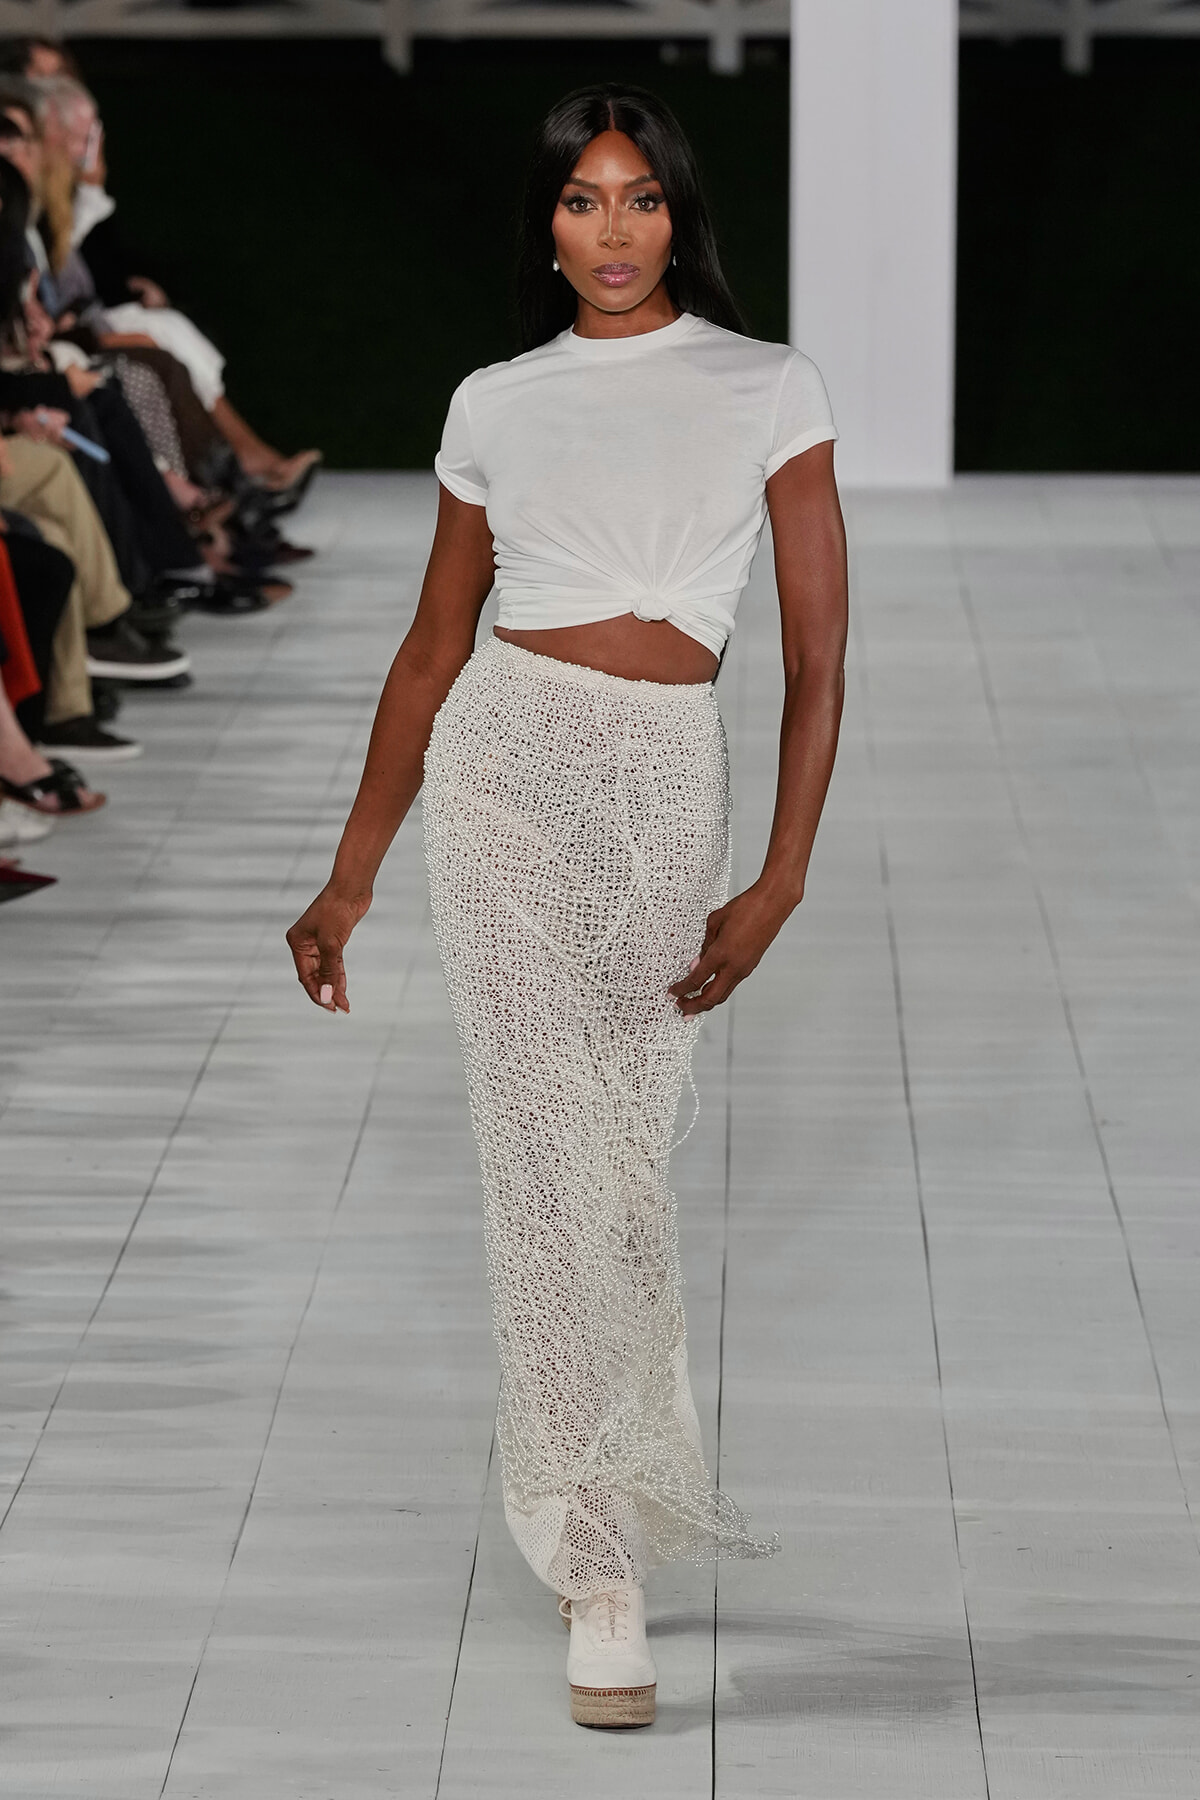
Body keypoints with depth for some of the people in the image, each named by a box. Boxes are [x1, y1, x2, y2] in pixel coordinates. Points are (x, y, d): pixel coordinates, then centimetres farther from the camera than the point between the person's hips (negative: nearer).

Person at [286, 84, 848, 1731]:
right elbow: (434, 649, 13)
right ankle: (602, 1564, -1)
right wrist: (350, 877, 11)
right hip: (505, 765, 1)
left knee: (623, 1155, 3)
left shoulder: (767, 390, 4)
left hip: (665, 788, 0)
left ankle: (602, 1490, 26)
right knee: (551, 1150, -5)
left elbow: (818, 660, 1)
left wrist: (777, 887, -6)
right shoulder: (498, 406, 9)